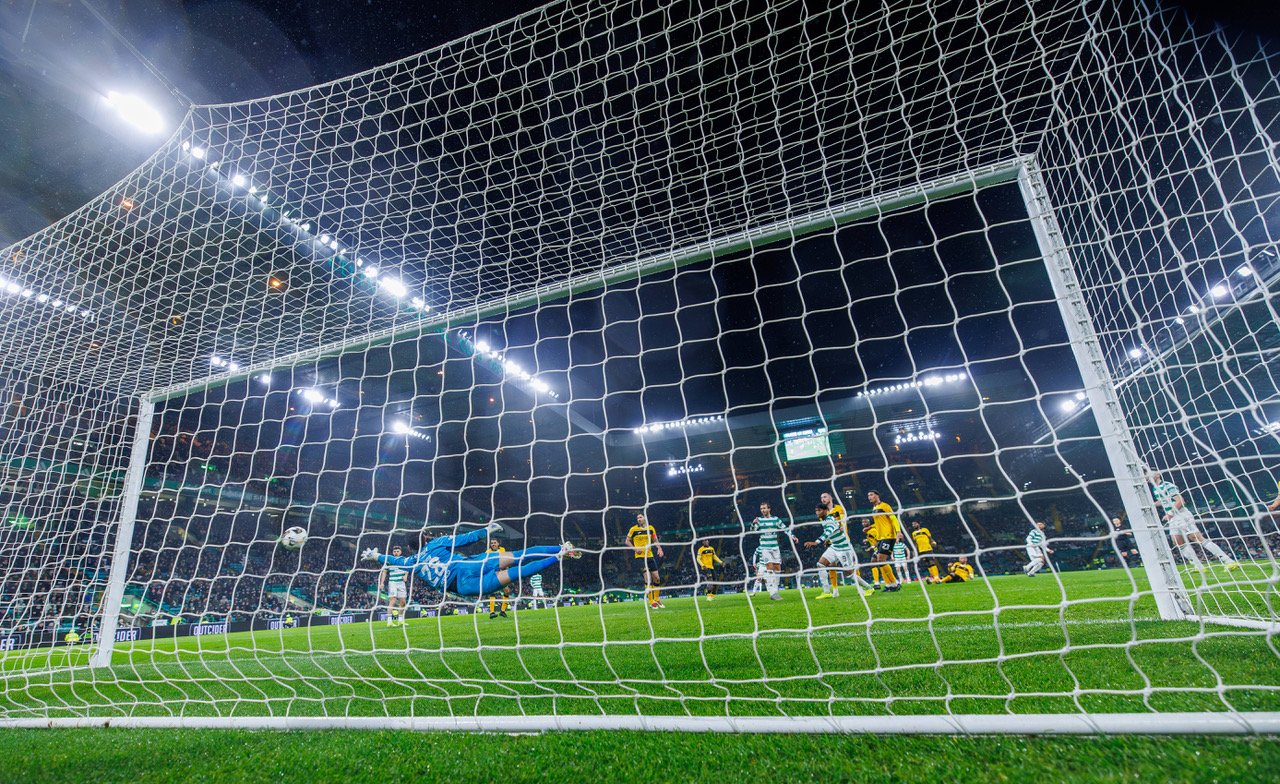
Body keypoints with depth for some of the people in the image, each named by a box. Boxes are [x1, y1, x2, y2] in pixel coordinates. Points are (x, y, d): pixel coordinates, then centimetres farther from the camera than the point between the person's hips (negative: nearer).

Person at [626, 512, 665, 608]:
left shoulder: (651, 528, 5)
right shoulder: (633, 529, -4)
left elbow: (655, 541, 16)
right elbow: (627, 541, 3)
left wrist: (659, 548, -3)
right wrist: (635, 549, -12)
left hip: (650, 556, 4)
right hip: (640, 556, -4)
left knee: (656, 577, 5)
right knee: (648, 578, -14)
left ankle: (656, 599, 24)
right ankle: (651, 602, -6)